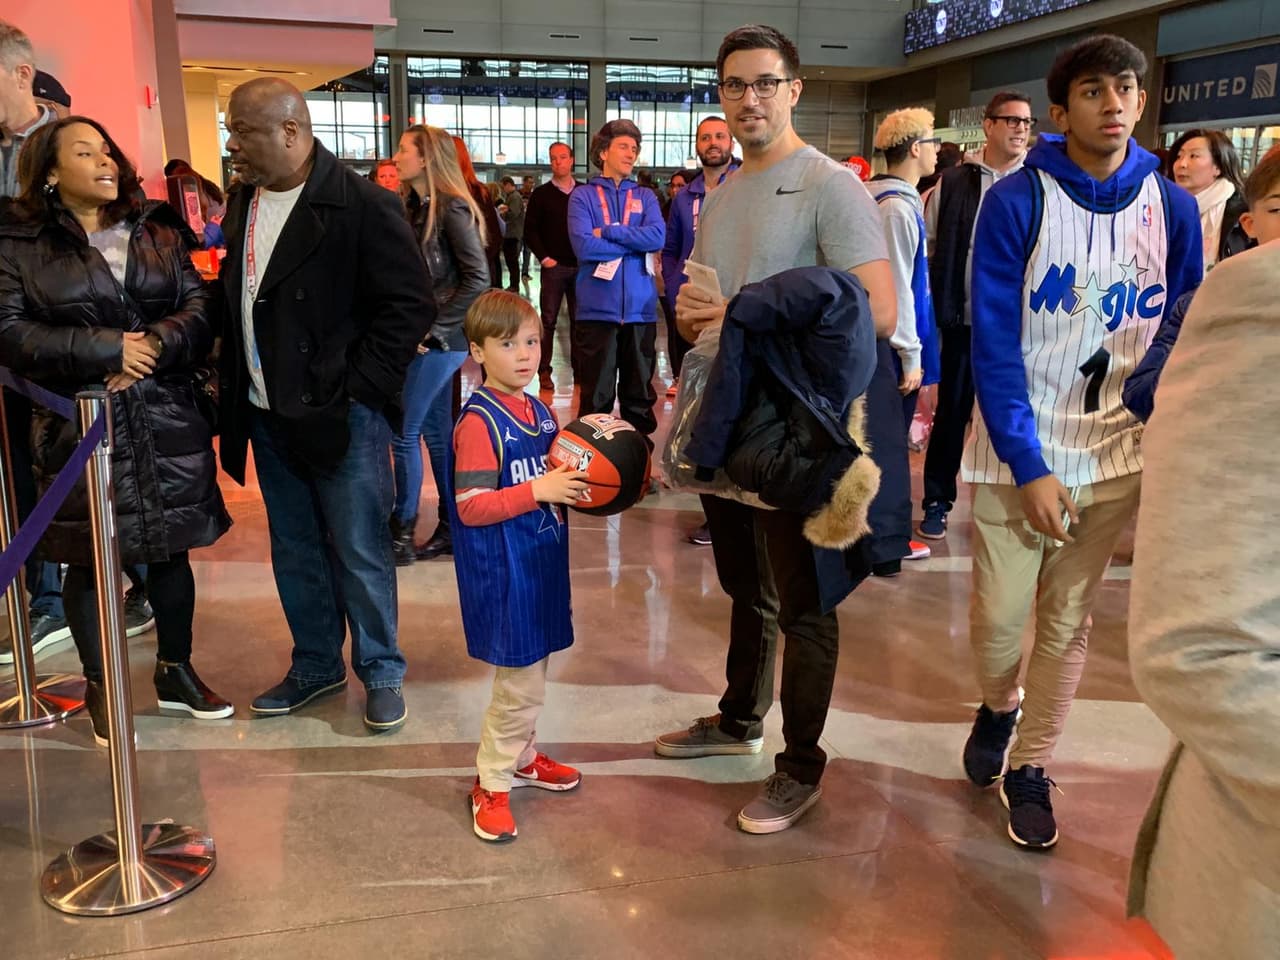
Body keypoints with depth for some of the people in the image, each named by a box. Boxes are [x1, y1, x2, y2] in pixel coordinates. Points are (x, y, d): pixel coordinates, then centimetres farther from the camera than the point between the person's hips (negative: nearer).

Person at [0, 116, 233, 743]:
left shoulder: (158, 230, 9)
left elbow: (200, 308, 2)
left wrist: (154, 345, -17)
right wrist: (106, 349, -19)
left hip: (166, 421, 3)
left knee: (171, 548, 11)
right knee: (88, 558, 7)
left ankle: (176, 672, 28)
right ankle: (99, 687, 24)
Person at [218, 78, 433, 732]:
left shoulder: (363, 206, -14)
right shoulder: (244, 203, 9)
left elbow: (411, 304, -14)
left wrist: (357, 387, -16)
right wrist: (235, 384, 10)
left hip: (341, 414, -7)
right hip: (268, 414, 7)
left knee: (360, 553, 3)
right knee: (295, 552, 16)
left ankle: (380, 672, 20)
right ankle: (315, 666, 32)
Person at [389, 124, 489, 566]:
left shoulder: (451, 208, -13)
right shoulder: (415, 206, 10)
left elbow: (478, 280, -18)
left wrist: (432, 330, -16)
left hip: (440, 339, -8)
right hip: (423, 336, 8)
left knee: (404, 432, -3)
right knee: (436, 432, 12)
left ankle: (402, 533, 9)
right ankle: (450, 529, 21)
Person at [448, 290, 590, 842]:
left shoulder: (540, 412, 8)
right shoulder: (479, 422, -17)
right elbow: (472, 507, -22)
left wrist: (572, 480, 2)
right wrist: (539, 491, -27)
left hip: (541, 561, 8)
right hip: (501, 569, -8)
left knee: (532, 668, 20)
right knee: (519, 680, -1)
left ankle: (521, 755, 39)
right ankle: (492, 783, 16)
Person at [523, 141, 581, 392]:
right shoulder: (541, 194, 4)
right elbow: (530, 230, 2)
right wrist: (544, 258, -6)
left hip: (580, 266, 2)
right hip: (553, 266, -1)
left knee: (579, 320, 6)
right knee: (548, 320, 0)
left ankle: (579, 367, 14)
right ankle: (544, 371, 4)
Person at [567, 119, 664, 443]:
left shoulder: (645, 196, 11)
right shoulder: (583, 196, 3)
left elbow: (657, 237, -7)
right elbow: (584, 246, -12)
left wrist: (607, 231, -9)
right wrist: (635, 242, -7)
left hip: (640, 306, 3)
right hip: (598, 307, -3)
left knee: (639, 387, 12)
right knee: (596, 393, 2)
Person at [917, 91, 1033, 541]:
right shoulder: (953, 183, 2)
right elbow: (929, 249, 5)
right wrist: (934, 309, 0)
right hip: (963, 321, 0)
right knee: (951, 413, 9)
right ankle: (936, 501, 20)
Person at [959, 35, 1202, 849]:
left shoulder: (1173, 208, 0)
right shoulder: (1017, 201, -9)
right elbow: (994, 342, -12)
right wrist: (1027, 466, -17)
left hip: (1119, 450, 2)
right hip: (1019, 450, -2)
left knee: (1069, 620, 9)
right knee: (1000, 614, 2)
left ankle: (1030, 770, 26)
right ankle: (1000, 707, 35)